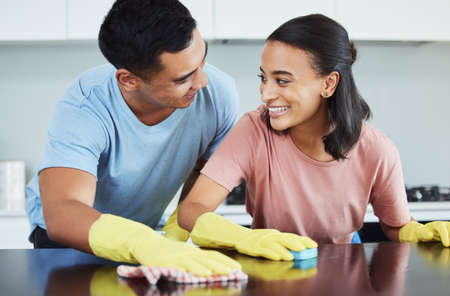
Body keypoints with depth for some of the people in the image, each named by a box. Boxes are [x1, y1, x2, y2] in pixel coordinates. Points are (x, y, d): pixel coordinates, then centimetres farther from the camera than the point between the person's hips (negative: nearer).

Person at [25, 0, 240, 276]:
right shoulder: (84, 108, -31)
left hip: (145, 230, 3)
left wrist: (177, 234, -16)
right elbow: (61, 214, -45)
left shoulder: (218, 92, -20)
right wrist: (148, 245, -62)